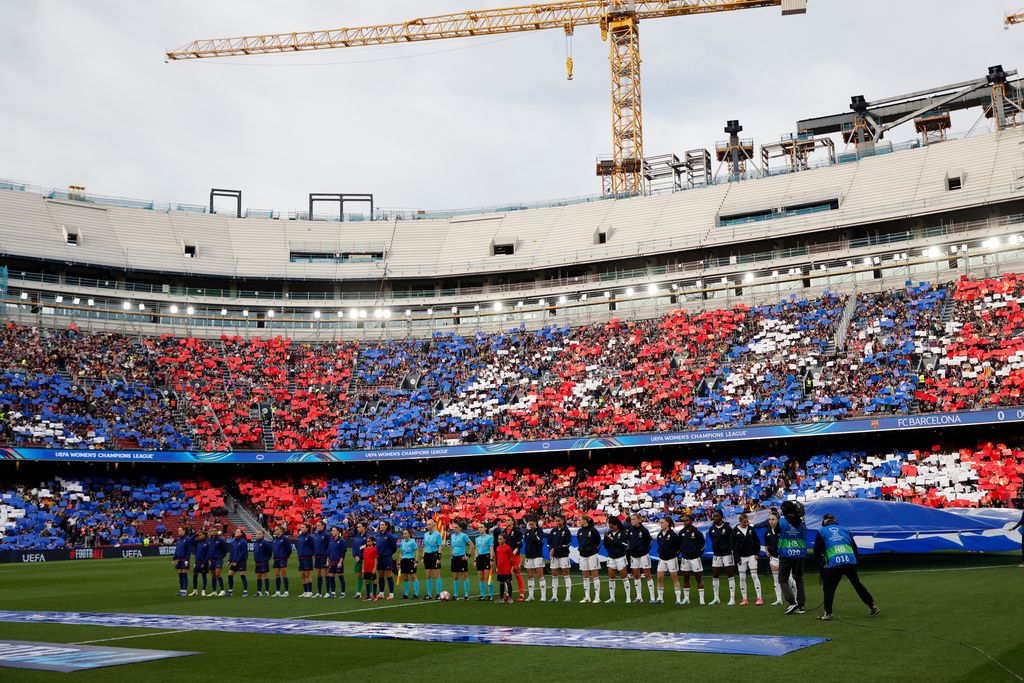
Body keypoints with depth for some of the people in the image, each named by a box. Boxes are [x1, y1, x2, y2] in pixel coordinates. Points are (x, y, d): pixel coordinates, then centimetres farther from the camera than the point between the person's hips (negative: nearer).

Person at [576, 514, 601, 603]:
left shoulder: (593, 530, -8)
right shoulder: (580, 531, 9)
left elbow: (599, 542, -2)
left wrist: (595, 550, -1)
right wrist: (581, 549, 14)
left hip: (592, 555, -6)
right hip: (583, 555, 6)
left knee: (595, 576, -4)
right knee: (585, 577, 8)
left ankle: (597, 597, -2)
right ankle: (587, 597, 12)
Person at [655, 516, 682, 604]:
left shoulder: (673, 534, -12)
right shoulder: (659, 534, 7)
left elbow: (678, 546, -7)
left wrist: (675, 554, -4)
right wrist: (660, 552, 11)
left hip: (671, 559, -6)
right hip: (662, 559, 6)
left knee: (675, 579, -2)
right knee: (660, 578, 4)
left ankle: (678, 599, 1)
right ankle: (660, 598, 12)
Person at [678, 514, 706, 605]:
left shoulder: (697, 532, -9)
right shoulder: (681, 532, 4)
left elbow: (703, 544, 1)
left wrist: (698, 553, 4)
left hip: (695, 558, -4)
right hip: (685, 558, 4)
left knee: (699, 578, -1)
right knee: (685, 578, 8)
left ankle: (701, 598, 1)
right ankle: (686, 598, 15)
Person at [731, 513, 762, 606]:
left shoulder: (751, 529, 3)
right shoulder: (735, 531, -1)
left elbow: (757, 541, 10)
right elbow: (733, 545, -1)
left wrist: (757, 553, 0)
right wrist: (737, 558, -6)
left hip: (751, 556, 0)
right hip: (741, 557, 0)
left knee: (754, 576, -7)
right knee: (742, 578, 2)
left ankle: (759, 598, -7)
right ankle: (744, 599, 9)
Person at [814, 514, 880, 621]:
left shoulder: (821, 532, 14)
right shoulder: (845, 530, 24)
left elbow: (817, 551, 13)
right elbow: (854, 547, 22)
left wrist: (821, 563, 27)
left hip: (833, 563, -4)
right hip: (850, 560, 4)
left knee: (829, 587, 4)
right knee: (857, 584, 17)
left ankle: (828, 614, 0)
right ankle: (872, 607, 21)